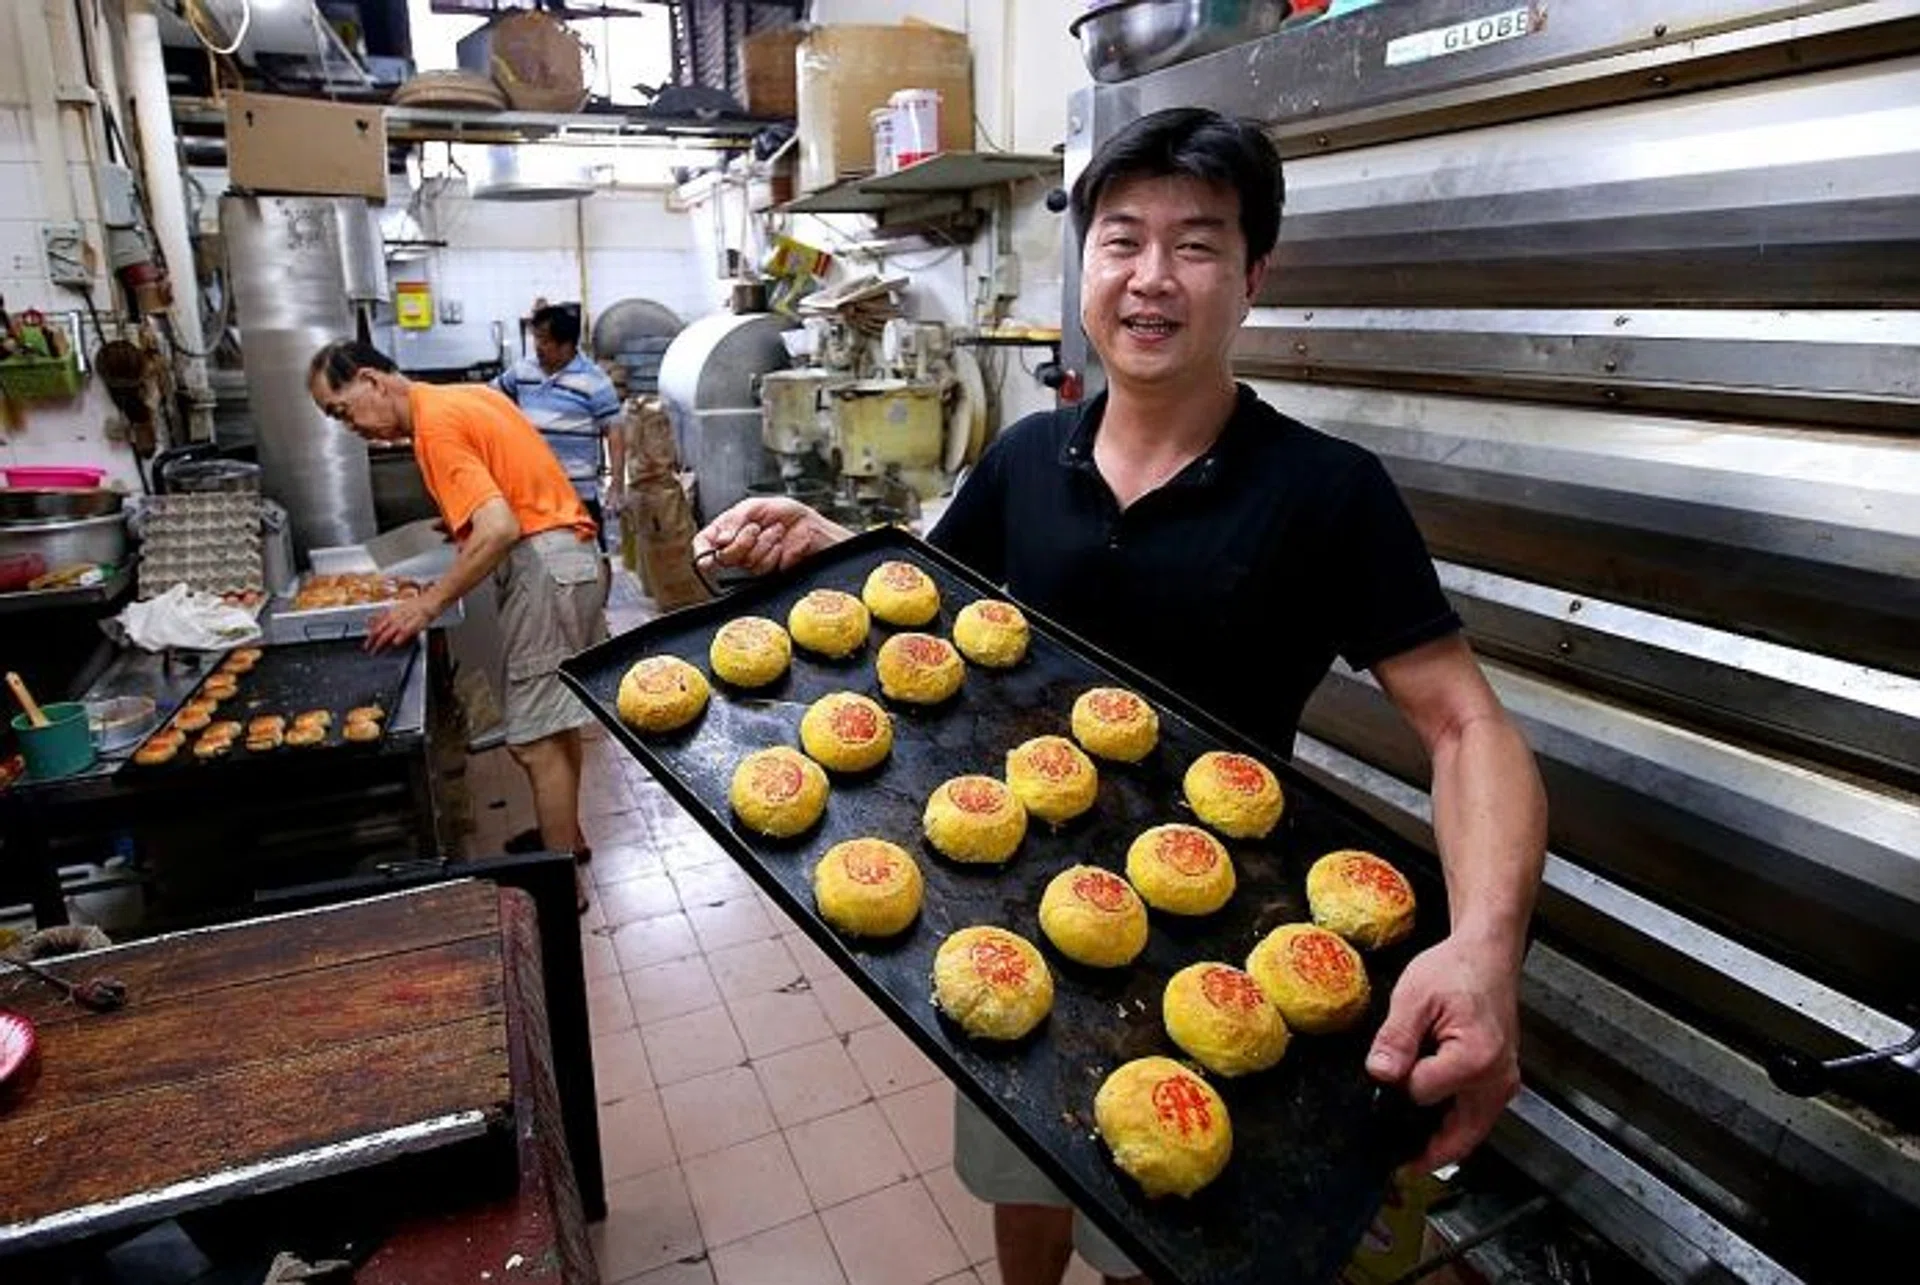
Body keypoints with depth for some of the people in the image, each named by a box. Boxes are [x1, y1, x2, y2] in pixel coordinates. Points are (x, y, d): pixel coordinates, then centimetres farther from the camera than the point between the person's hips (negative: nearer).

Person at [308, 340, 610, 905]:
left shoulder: (435, 425, -13)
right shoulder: (468, 396, 15)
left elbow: (502, 529, -24)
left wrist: (428, 605, -19)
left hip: (545, 567, -10)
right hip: (573, 556, 10)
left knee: (534, 742, -4)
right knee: (556, 720, 20)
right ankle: (565, 837, 35)